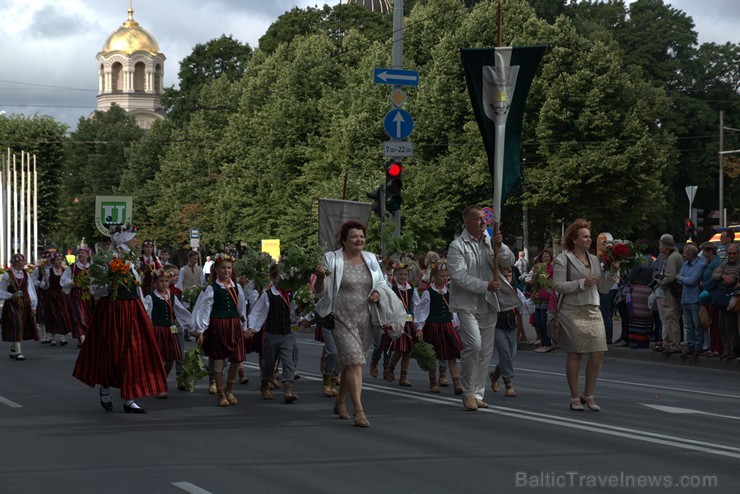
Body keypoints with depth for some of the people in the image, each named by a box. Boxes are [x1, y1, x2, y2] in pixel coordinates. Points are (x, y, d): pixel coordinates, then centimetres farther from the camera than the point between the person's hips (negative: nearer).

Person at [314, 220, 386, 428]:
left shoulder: (371, 259, 10)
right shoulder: (332, 259, -3)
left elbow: (382, 283, 22)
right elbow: (320, 291, -2)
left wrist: (378, 293, 0)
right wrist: (320, 277, -23)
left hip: (365, 319, 5)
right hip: (342, 318, -5)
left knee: (349, 362, 16)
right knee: (354, 361, -17)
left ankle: (340, 402, 34)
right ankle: (359, 411, -20)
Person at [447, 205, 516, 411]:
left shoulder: (490, 242, 10)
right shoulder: (457, 246, -6)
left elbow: (509, 261, 0)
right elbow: (460, 277, -15)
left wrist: (499, 247, -19)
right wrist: (485, 285, -21)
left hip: (488, 305, 6)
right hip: (467, 304, -6)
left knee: (486, 351, 8)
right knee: (474, 344, -20)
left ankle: (477, 394, 17)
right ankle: (468, 392, -8)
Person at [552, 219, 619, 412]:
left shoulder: (594, 260, 16)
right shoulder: (563, 259, -1)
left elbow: (603, 288, 16)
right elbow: (558, 285, -11)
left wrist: (613, 272, 3)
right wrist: (582, 283, -15)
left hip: (593, 311, 5)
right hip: (573, 312, -5)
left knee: (599, 353, -3)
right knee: (575, 354, -1)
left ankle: (588, 395, 11)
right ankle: (575, 398, 9)